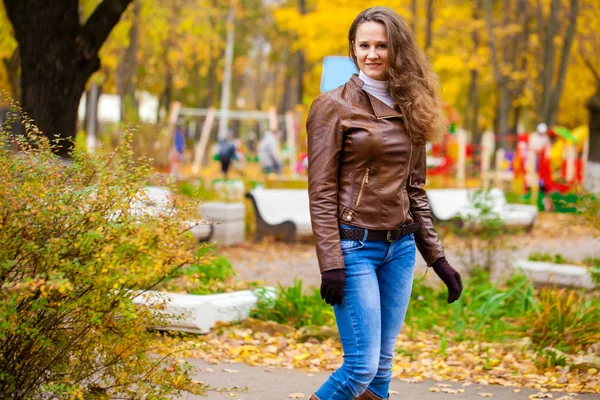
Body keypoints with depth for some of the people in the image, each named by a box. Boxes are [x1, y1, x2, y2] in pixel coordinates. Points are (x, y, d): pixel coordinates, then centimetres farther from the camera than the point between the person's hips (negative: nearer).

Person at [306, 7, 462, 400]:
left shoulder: (409, 109, 12)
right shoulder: (334, 106, -5)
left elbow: (415, 189, 16)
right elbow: (321, 191, -9)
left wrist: (437, 257, 11)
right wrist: (330, 263, -16)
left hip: (401, 248, 6)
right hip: (355, 246, -5)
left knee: (382, 365, 7)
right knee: (363, 365, -10)